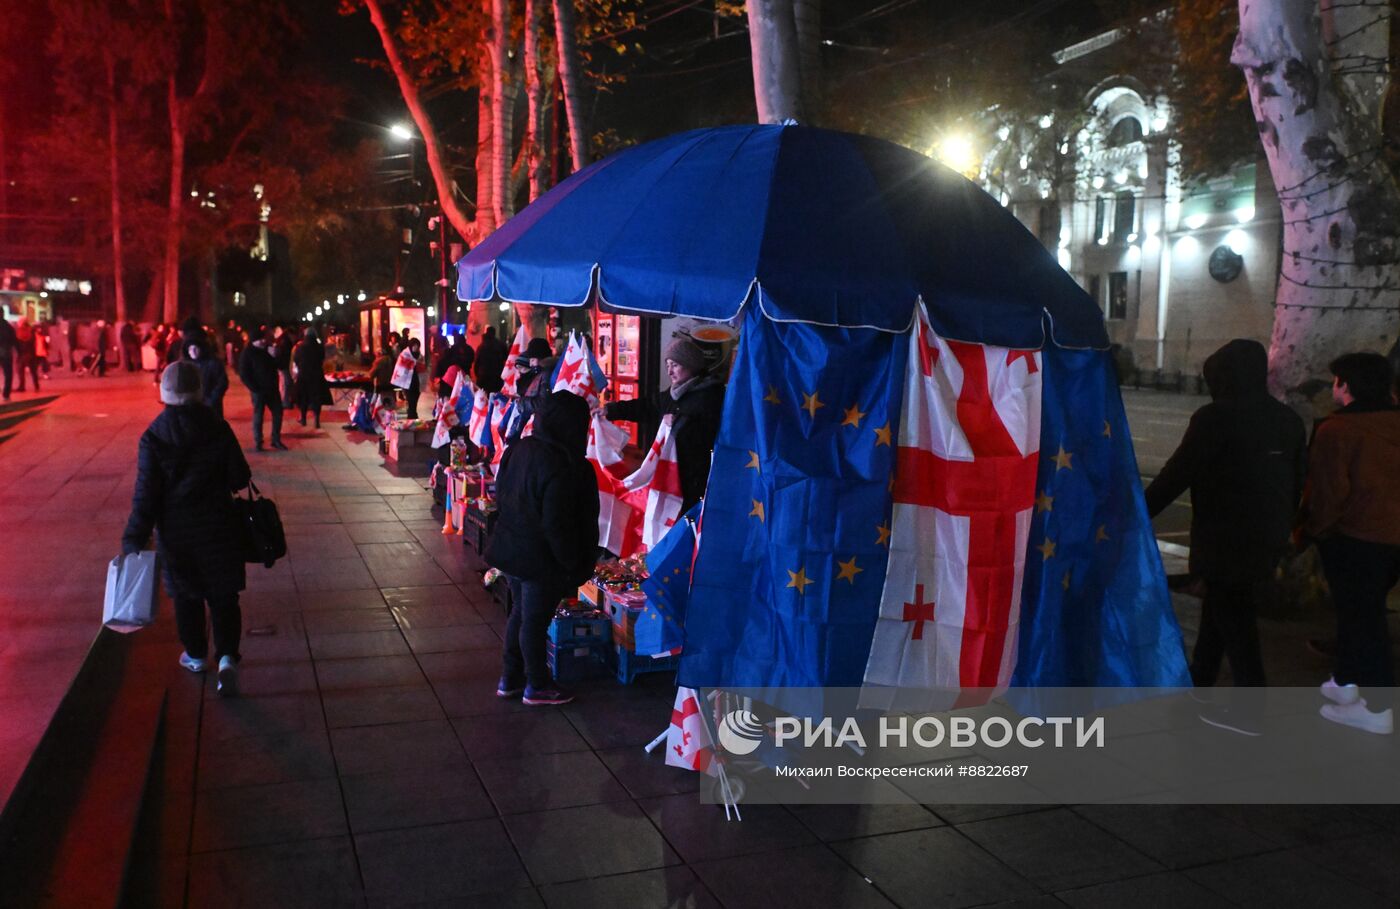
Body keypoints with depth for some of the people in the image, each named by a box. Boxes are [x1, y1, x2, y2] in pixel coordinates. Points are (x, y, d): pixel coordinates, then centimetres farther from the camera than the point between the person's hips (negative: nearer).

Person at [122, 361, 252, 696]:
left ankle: (195, 655, 31)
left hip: (174, 531, 0)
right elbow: (239, 478, -6)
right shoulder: (218, 429, -10)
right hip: (217, 527, 0)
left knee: (186, 596, 18)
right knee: (223, 595, 7)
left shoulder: (153, 436, -10)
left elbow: (145, 494, -11)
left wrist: (134, 540, -8)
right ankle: (227, 656, -7)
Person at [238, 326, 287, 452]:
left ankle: (276, 440, 18)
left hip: (272, 389, 5)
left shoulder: (269, 349, 6)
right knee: (258, 416, 2)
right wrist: (254, 388, -15)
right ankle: (258, 443, 10)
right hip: (259, 390, -5)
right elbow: (243, 374, -10)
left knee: (278, 413, 7)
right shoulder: (248, 352, -9)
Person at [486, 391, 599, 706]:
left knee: (520, 613, 22)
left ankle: (509, 678, 33)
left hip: (511, 549, 8)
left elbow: (501, 495, 10)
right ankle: (537, 686, 24)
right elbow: (557, 525, -25)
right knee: (536, 620, 7)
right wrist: (573, 564, -15)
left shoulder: (518, 449, -2)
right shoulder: (562, 465, -27)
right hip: (542, 559, -8)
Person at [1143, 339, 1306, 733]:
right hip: (1268, 539, 8)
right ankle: (1199, 680, 33)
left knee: (1232, 618, -1)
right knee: (1220, 609, 21)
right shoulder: (1288, 420, 8)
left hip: (1224, 541, -7)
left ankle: (1248, 711, 2)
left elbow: (1177, 474, -15)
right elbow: (1296, 483, 14)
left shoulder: (1215, 418, -15)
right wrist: (1281, 530, 24)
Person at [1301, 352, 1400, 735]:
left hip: (1355, 535, -7)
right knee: (1363, 611, 20)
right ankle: (1345, 682, 31)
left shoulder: (1336, 429, -16)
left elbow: (1327, 491, -16)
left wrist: (1314, 529, -3)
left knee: (1360, 617, 0)